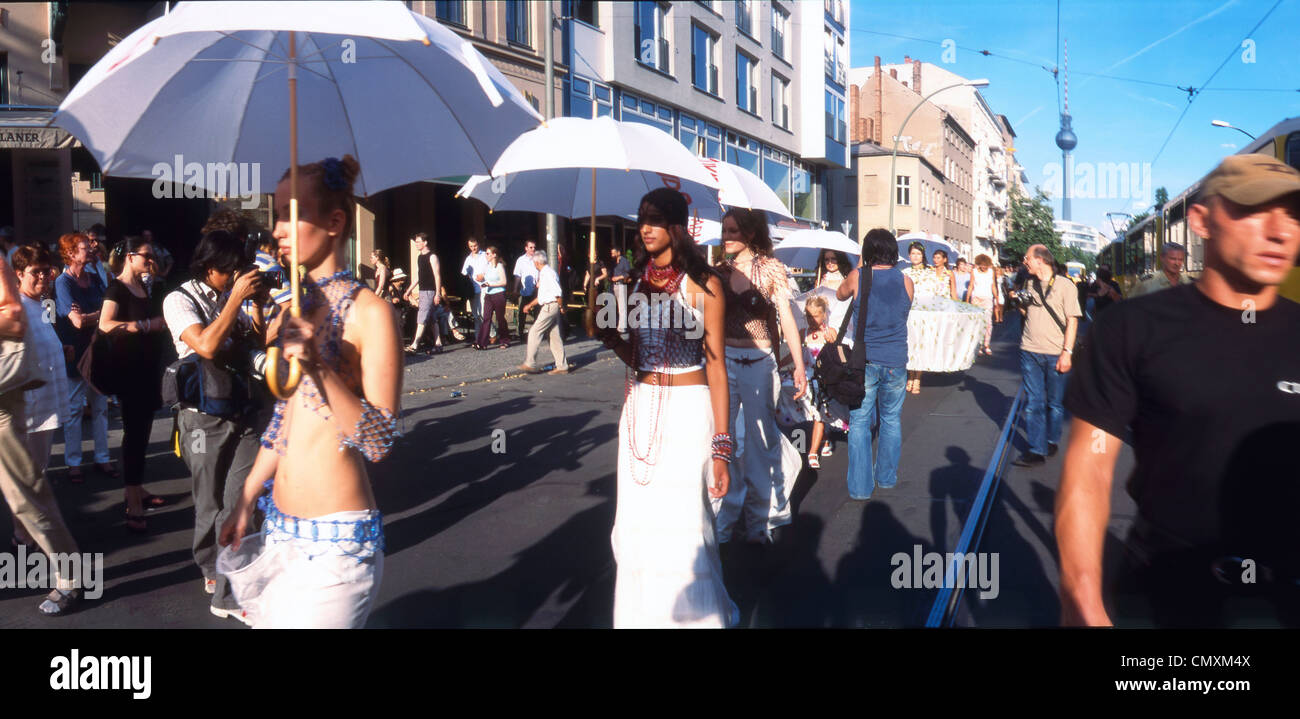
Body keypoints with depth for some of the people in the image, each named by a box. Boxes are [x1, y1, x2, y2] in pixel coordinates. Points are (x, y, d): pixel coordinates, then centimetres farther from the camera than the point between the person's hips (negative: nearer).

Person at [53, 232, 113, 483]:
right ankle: (73, 462, 11)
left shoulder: (94, 279, 9)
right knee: (73, 408, 2)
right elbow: (77, 321, -16)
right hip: (75, 354, -5)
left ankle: (102, 457, 18)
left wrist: (88, 317, -9)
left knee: (100, 406, 10)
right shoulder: (63, 282, -9)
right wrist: (99, 314, -3)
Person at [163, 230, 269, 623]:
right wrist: (237, 298, -21)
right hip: (206, 417, -3)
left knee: (240, 502, -3)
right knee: (211, 503, 9)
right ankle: (212, 567, 31)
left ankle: (228, 591, 9)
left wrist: (257, 303, 0)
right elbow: (206, 346, -24)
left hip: (246, 411, 3)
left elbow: (258, 343, 13)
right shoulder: (180, 300, -7)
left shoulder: (232, 295, 6)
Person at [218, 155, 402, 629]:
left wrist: (319, 367, -29)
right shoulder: (295, 307, 8)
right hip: (278, 529, 7)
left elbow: (380, 442, -19)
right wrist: (245, 503, 18)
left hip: (335, 541, -7)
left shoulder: (367, 312, -14)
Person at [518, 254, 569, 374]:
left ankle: (530, 364, -3)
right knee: (555, 336, 8)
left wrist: (561, 306, -13)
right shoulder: (544, 273, 18)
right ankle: (562, 366, 9)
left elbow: (557, 291, -22)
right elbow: (541, 295, 26)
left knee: (534, 333, -6)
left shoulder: (547, 273, -14)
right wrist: (530, 305, 26)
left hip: (550, 307, -10)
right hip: (549, 307, 10)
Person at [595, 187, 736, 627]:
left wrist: (721, 447, -12)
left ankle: (691, 614, 17)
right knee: (639, 525, 10)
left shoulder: (703, 285, -7)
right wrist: (610, 337, -4)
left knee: (680, 526, -3)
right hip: (640, 410, 5)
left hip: (687, 411, -5)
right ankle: (643, 614, 27)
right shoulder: (635, 280, 9)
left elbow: (716, 366, -8)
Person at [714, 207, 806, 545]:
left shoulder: (770, 267, -2)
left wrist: (799, 365, -12)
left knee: (760, 442, 5)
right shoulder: (720, 271, 7)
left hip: (759, 362, -3)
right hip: (723, 360, 3)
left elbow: (785, 315, -6)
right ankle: (721, 520, 12)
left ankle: (760, 520, 19)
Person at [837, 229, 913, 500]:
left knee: (859, 422, 6)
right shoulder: (906, 281, 0)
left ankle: (861, 487, 6)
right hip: (896, 362, 2)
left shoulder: (857, 277, -6)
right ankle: (887, 477, 29)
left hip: (864, 361, -2)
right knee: (891, 420, 17)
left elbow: (840, 295, 15)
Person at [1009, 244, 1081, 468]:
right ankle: (1036, 451, 3)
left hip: (1055, 355, -4)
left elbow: (1072, 321, -6)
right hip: (1030, 351, 4)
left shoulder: (1065, 286, -4)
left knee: (1055, 403, 9)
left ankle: (1052, 442, 27)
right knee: (1033, 402, 1)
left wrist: (1067, 352, -13)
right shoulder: (1029, 284, 12)